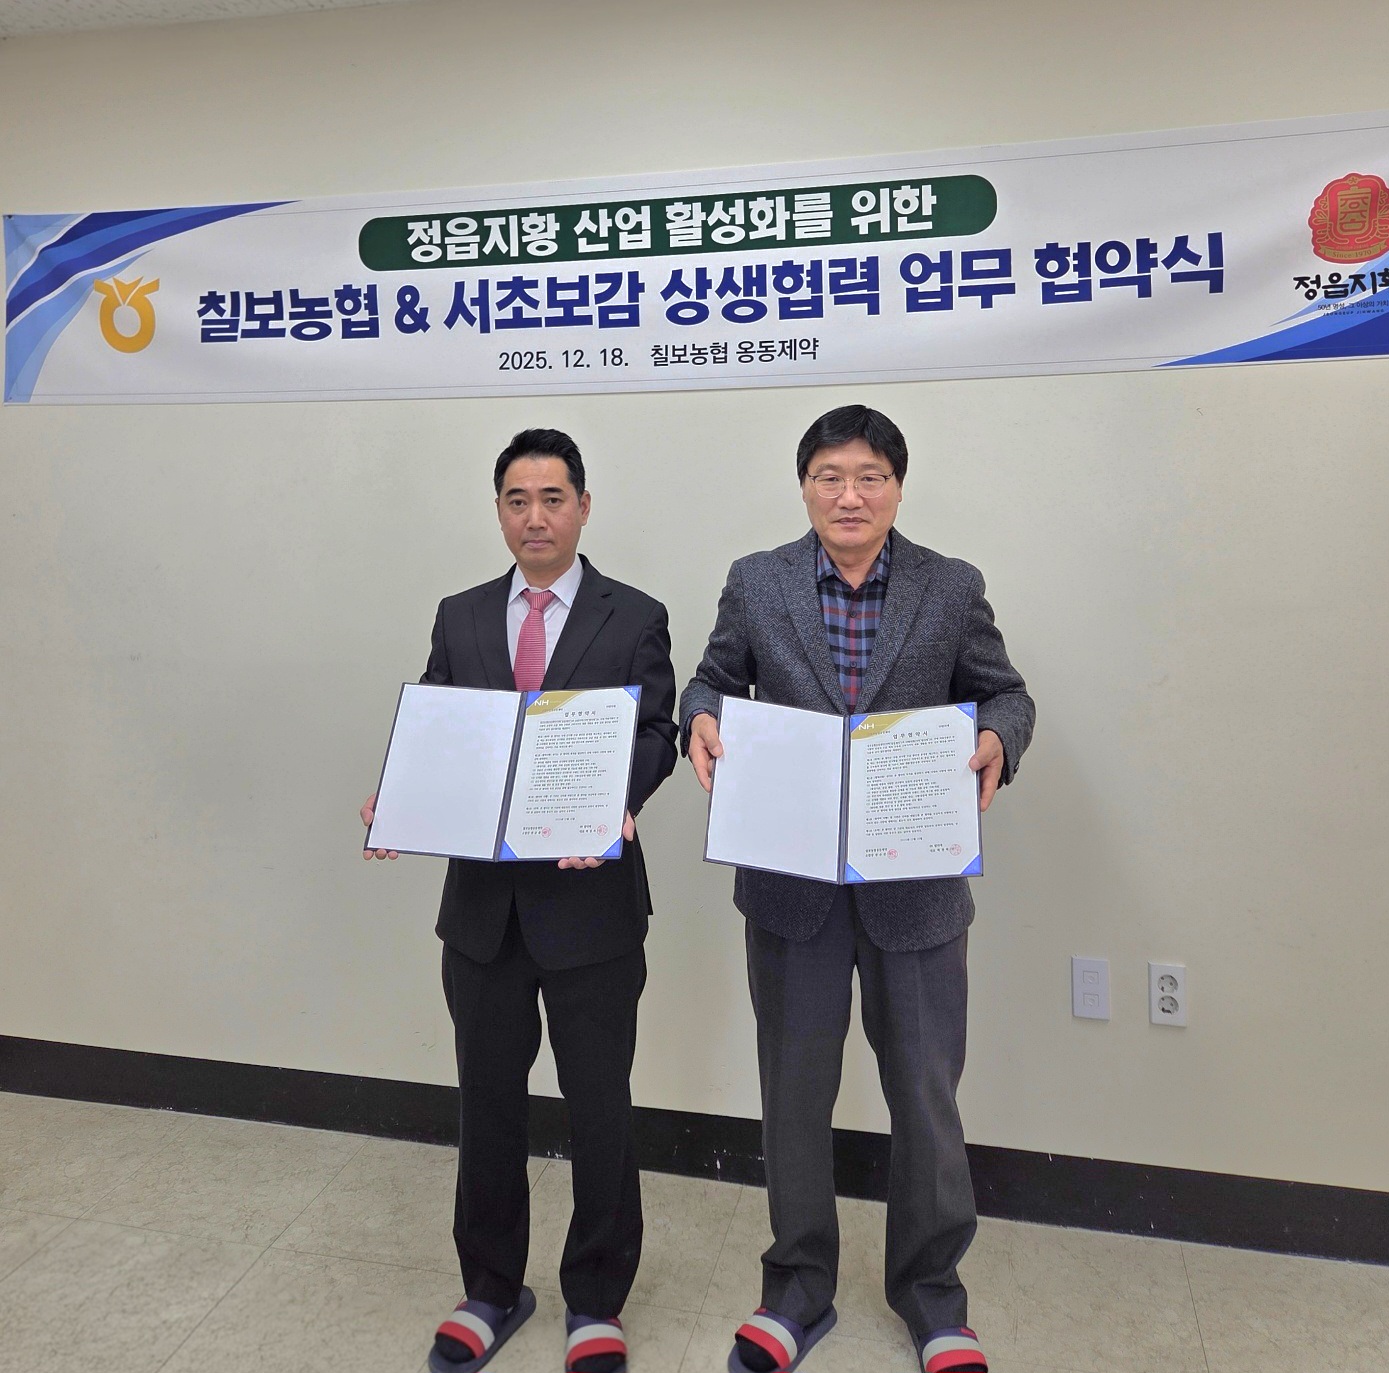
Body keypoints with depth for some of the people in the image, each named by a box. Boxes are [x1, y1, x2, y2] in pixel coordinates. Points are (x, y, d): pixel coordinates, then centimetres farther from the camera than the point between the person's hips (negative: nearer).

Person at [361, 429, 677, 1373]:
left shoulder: (635, 619, -1)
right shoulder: (460, 619, 9)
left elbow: (654, 736, -7)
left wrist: (615, 805, -27)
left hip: (590, 897, -3)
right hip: (482, 901, 3)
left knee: (600, 1107, 9)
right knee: (488, 1101, 17)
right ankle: (492, 1290, 38)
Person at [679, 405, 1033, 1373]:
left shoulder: (954, 589, -1)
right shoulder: (755, 584, 1)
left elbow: (1003, 691, 7)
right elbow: (713, 679, 8)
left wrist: (997, 739, -16)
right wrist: (701, 721, -14)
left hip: (916, 881, 0)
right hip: (792, 882, 1)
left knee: (926, 1095, 12)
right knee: (795, 1094, 14)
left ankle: (932, 1295, 36)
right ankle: (798, 1292, 36)